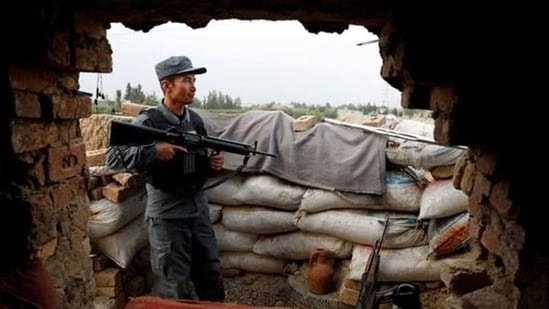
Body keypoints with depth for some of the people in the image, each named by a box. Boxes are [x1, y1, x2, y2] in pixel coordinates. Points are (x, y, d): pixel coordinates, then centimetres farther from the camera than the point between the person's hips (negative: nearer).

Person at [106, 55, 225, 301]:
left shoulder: (196, 120, 6)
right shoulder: (147, 122, -13)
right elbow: (113, 157, -19)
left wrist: (212, 164, -6)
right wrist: (153, 151, -30)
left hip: (198, 208, 6)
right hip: (167, 213, -5)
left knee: (211, 274, 17)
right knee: (174, 285, 7)